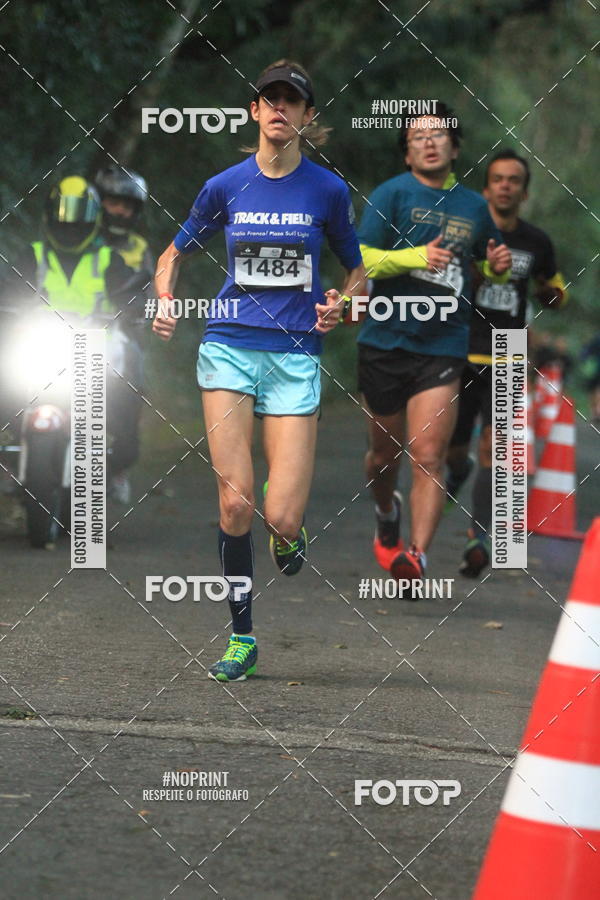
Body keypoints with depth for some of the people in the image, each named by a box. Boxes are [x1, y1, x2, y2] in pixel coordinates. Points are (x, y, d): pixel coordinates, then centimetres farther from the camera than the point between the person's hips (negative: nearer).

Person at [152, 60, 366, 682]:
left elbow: (357, 272, 14)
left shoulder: (327, 190, 3)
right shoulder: (226, 187, 5)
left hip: (295, 355, -1)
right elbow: (174, 254, 18)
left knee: (282, 519, -10)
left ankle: (289, 537, 30)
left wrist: (340, 306, -7)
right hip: (230, 347, 1)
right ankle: (241, 638, 4)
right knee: (234, 501, -11)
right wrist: (165, 301, -1)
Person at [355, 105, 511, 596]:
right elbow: (361, 260, -11)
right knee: (387, 451, 15)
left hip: (444, 347, 1)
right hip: (385, 341, -1)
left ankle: (417, 556, -20)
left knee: (429, 459, -12)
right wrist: (416, 256, -24)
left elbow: (488, 262, 28)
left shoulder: (473, 205, 10)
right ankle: (386, 512, 46)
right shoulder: (391, 195, -2)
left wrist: (496, 266, 4)